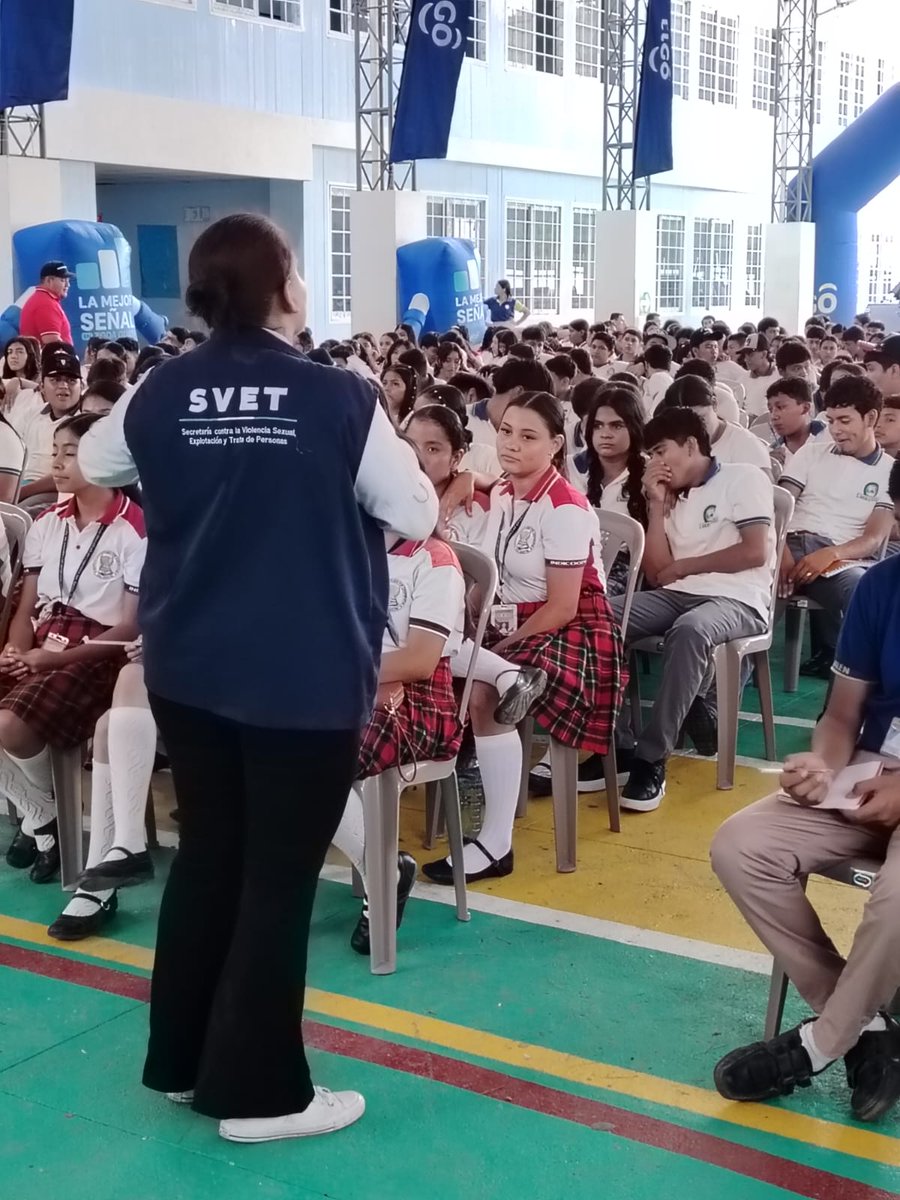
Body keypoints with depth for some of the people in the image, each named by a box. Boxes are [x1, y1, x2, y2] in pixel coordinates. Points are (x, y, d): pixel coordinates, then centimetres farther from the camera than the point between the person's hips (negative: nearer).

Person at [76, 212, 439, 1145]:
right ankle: (255, 1090, 15)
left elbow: (93, 465, 18)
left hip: (187, 668, 5)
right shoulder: (338, 398, -14)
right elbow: (417, 517, -5)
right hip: (306, 678, -5)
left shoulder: (158, 395, -1)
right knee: (279, 876, 6)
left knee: (206, 856, 18)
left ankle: (182, 1060, 31)